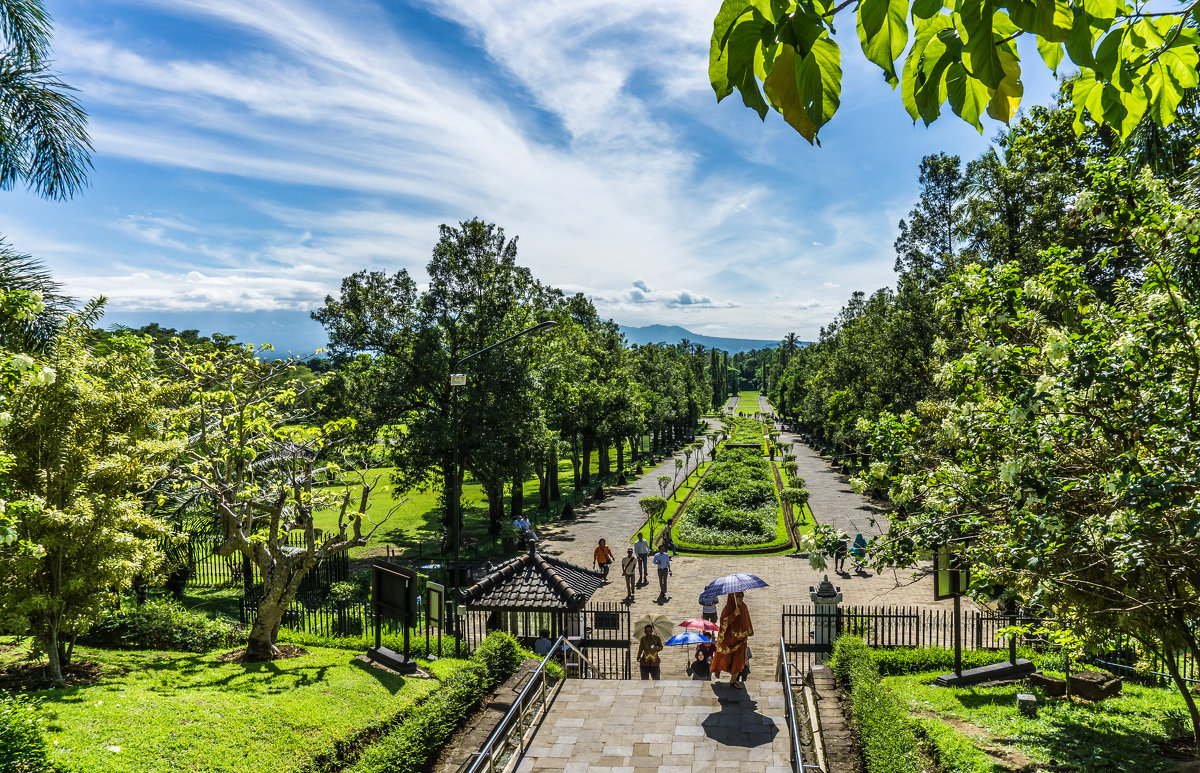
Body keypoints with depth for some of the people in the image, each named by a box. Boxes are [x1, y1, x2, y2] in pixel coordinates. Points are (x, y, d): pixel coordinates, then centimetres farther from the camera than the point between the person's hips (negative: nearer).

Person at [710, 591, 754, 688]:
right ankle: (717, 670, 43)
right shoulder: (728, 609, -20)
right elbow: (723, 622, -25)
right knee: (725, 658, 12)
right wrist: (734, 615, -33)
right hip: (728, 638, -5)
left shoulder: (743, 607, -1)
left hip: (740, 638, 5)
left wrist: (748, 632, 16)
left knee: (738, 660, 6)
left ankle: (733, 680, 21)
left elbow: (747, 621, 13)